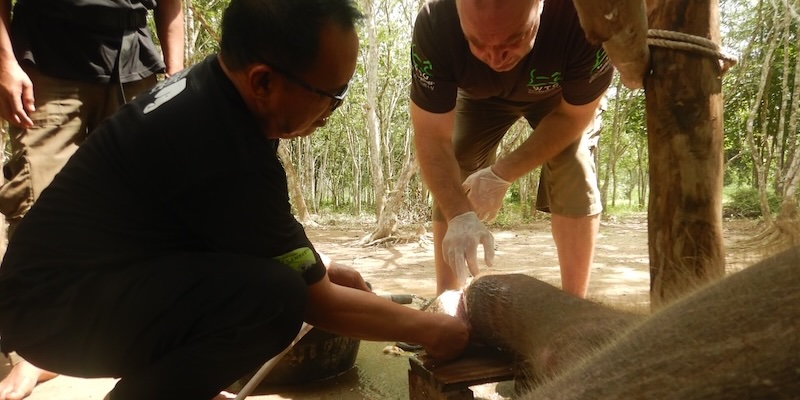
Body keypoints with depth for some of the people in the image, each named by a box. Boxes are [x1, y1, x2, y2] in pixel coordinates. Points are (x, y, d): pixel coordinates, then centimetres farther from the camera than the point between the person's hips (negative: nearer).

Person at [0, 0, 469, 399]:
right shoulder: (224, 151, -29)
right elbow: (317, 303, -18)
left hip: (76, 274, 9)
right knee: (276, 295, -30)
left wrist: (319, 266, 12)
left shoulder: (209, 87, -2)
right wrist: (432, 328, -5)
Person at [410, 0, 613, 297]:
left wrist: (502, 175, -28)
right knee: (452, 182, -11)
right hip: (478, 95, 1)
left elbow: (573, 115, -25)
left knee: (575, 181, -19)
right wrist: (460, 215, -46)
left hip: (560, 96, -1)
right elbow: (432, 138, -33)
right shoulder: (435, 24, -40)